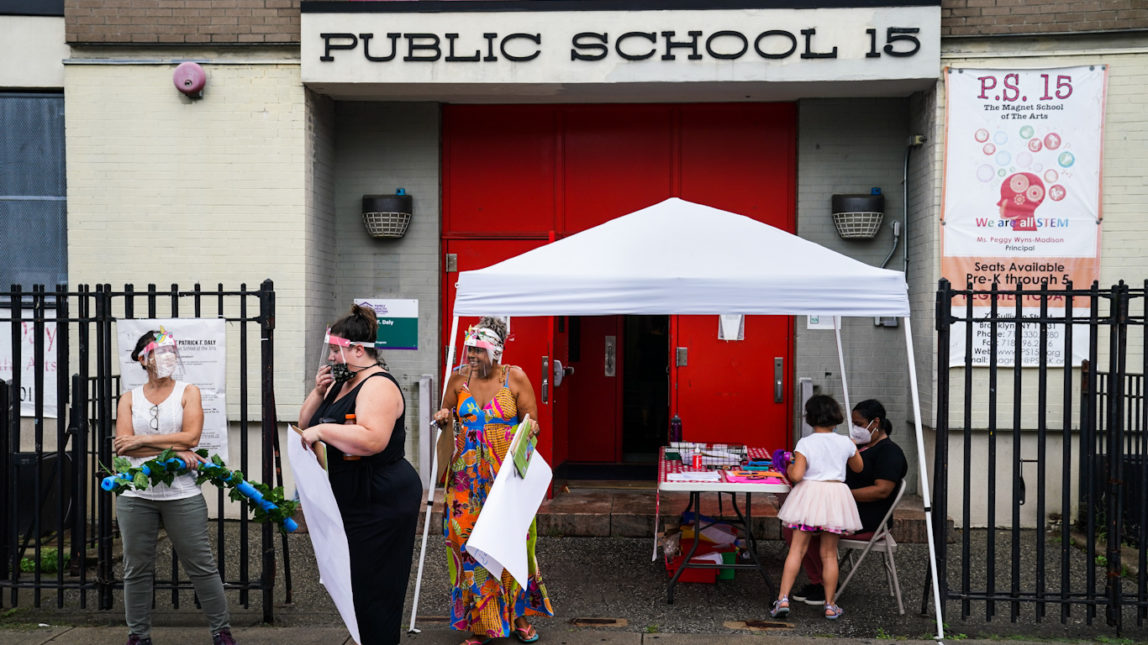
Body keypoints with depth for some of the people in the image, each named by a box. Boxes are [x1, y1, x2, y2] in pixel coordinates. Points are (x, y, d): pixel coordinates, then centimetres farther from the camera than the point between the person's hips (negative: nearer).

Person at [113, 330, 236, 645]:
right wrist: (173, 449, -13)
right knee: (137, 568, 8)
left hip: (182, 495, -2)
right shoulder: (129, 399, 8)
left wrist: (141, 440, -9)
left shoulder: (188, 392, 5)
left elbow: (191, 436, -9)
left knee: (202, 565, 2)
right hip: (135, 496, 2)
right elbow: (123, 446, -5)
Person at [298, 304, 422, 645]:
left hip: (381, 504, -10)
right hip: (352, 502, 10)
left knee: (374, 591, -4)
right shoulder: (341, 383, 13)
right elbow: (306, 424, 15)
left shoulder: (378, 385, -17)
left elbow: (372, 439, -32)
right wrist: (319, 392, -1)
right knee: (351, 582, 14)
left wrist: (322, 430, -26)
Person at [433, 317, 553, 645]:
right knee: (468, 542, -1)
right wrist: (443, 417, -2)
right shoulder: (459, 378, 5)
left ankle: (519, 616, 17)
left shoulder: (515, 378, -3)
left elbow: (531, 421, 2)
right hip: (467, 478, 2)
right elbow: (446, 412, 20)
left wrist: (530, 429, -20)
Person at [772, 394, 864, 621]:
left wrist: (789, 469, 6)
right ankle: (830, 605, 15)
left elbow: (796, 475, -15)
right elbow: (858, 467, 20)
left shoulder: (805, 443, -7)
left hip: (810, 494, -2)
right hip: (836, 495, 2)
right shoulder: (845, 443, 2)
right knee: (829, 553, 9)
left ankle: (783, 598, -5)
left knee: (797, 549, 2)